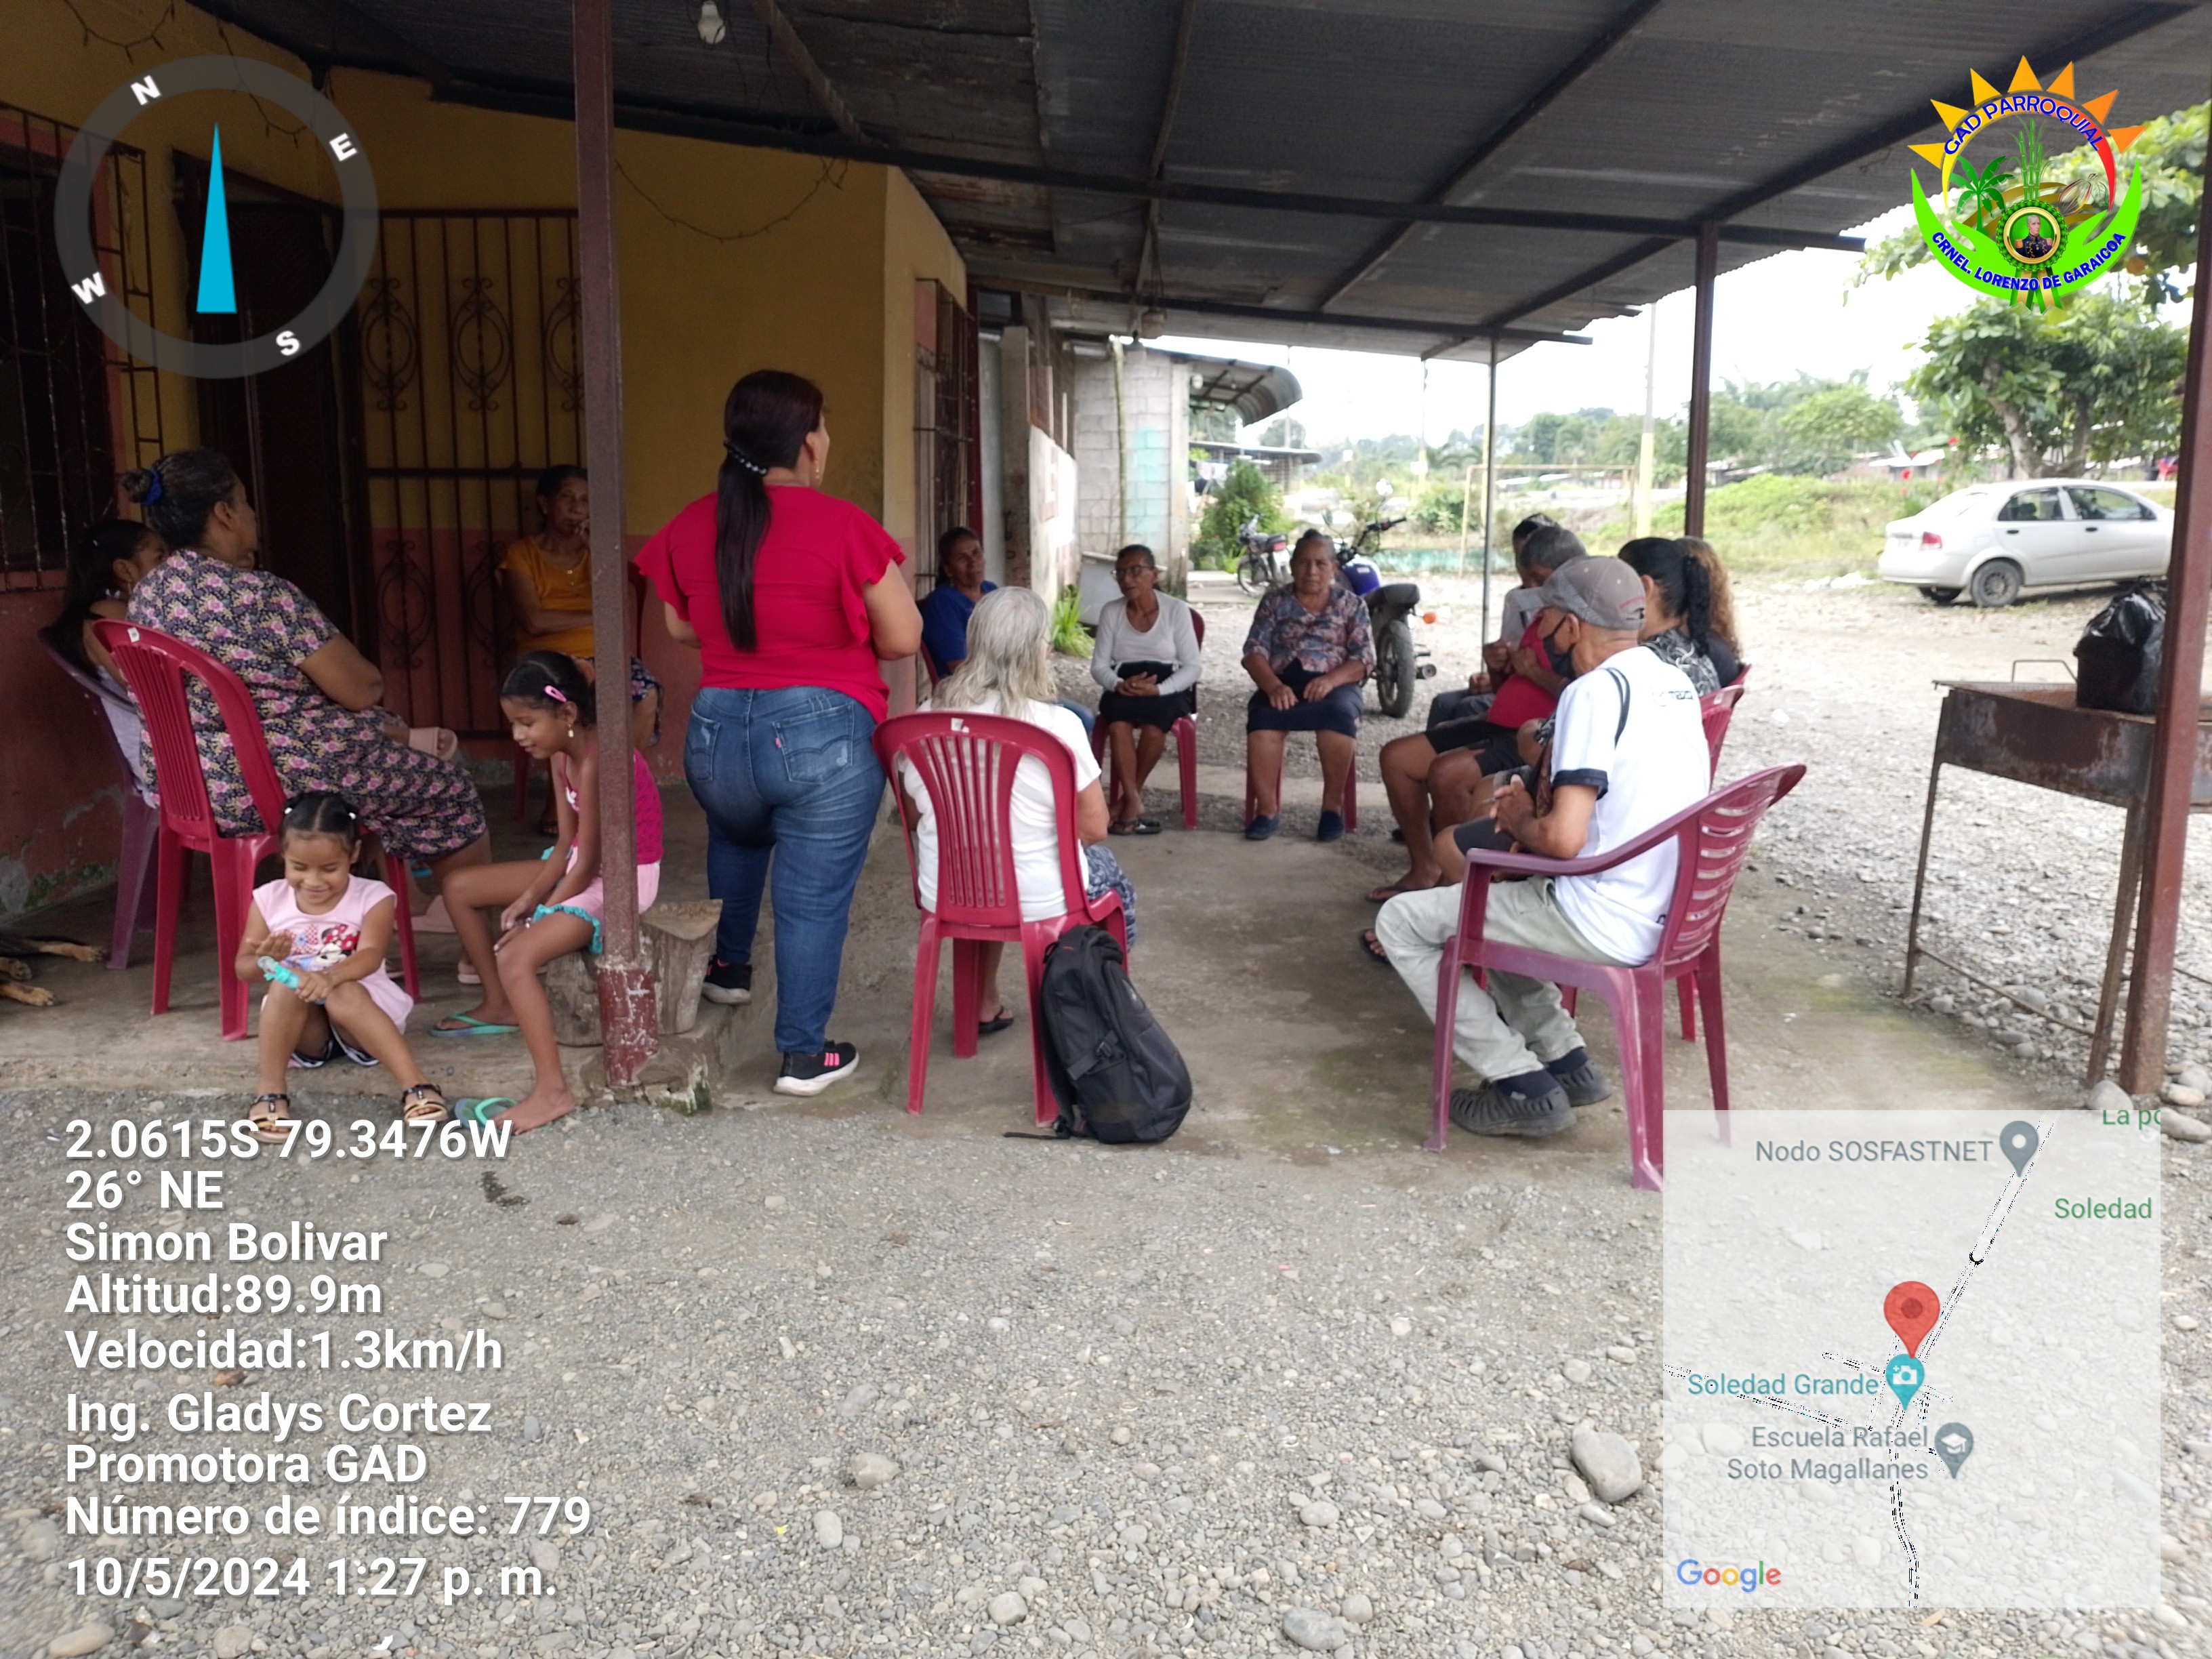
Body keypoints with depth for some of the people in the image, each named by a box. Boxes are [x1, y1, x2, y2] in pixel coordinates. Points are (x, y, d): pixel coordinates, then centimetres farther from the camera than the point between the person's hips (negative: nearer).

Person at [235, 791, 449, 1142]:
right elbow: (243, 969, 1)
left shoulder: (373, 897, -7)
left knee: (344, 994, -35)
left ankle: (415, 1084, -43)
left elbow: (370, 956, -23)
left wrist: (331, 976, -44)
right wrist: (265, 960, -24)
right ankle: (270, 1092, -29)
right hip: (304, 1032, 2)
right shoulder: (269, 899, 0)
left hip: (360, 1009, -2)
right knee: (286, 985, -29)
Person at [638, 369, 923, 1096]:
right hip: (825, 735, -5)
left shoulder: (691, 526, 1)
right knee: (814, 898, 6)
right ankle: (805, 1054, 14)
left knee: (737, 836, 35)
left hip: (717, 732, 5)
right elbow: (903, 638, -8)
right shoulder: (841, 524, -13)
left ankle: (728, 964, 49)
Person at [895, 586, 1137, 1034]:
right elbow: (1093, 829, -11)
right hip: (1038, 902, -3)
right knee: (1110, 876, 29)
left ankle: (984, 1003, 41)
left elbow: (916, 816, 5)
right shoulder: (1059, 725, -19)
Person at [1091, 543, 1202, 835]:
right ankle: (1133, 802, -27)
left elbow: (1193, 666, -6)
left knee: (1154, 724, -35)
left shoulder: (1176, 610, -3)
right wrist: (1120, 685, -20)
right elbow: (1099, 666, 3)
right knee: (1118, 722, -33)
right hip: (1123, 688, 2)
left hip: (1168, 686, -2)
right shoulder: (1111, 611, 3)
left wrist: (1158, 690, -23)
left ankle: (1131, 795, -11)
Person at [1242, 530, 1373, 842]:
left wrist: (1330, 680, -19)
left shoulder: (1352, 604, 12)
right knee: (1262, 718, -34)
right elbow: (1254, 652, 3)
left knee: (1338, 714, -36)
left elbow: (1364, 660, 2)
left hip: (1335, 684, 0)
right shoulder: (1274, 600, 13)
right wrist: (1273, 686, -19)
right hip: (1282, 683, 1)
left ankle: (1333, 805, -21)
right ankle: (1268, 809, -25)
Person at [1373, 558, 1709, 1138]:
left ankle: (1524, 1088, 0)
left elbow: (1563, 839, -26)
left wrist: (1520, 824, -5)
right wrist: (1545, 801, 12)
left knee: (1400, 923, -1)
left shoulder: (1596, 691, -19)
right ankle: (1567, 1061, 22)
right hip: (1663, 914, 10)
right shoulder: (1674, 683, 9)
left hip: (1604, 928, -10)